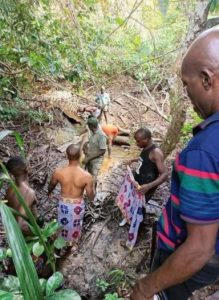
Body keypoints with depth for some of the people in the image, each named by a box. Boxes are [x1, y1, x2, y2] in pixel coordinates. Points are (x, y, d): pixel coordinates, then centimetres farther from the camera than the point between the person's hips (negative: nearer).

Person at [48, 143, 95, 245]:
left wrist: (49, 192, 20)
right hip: (77, 204, -1)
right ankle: (72, 240, 56)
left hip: (63, 203, 2)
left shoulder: (58, 172, -26)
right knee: (75, 223, 29)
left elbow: (51, 185, -3)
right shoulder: (86, 176, -32)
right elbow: (91, 197, -19)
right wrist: (92, 185, 1)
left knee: (63, 221, 33)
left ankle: (63, 238, 60)